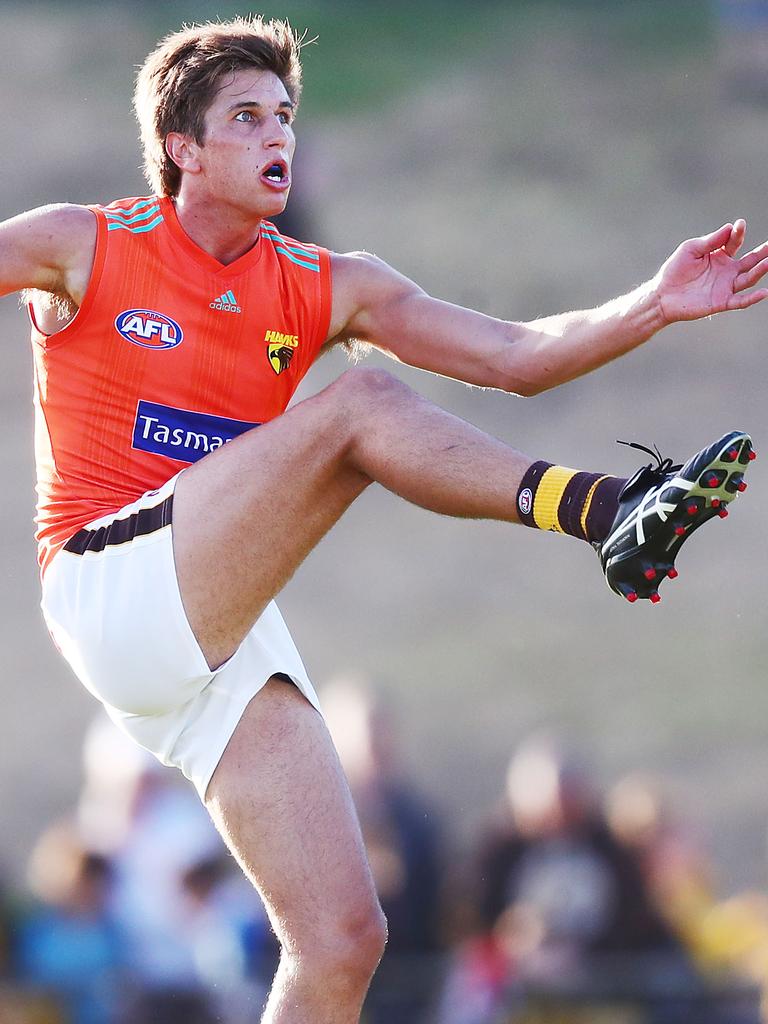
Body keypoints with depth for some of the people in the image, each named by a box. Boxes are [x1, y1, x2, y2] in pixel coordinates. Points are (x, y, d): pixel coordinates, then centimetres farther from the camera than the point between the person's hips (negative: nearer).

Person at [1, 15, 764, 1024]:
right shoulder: (84, 249, 3)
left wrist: (654, 306, -10)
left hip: (231, 635, 5)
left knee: (342, 939, -6)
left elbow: (517, 356, 6)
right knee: (359, 404, -22)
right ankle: (608, 515, -33)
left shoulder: (329, 289, 13)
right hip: (111, 590, -5)